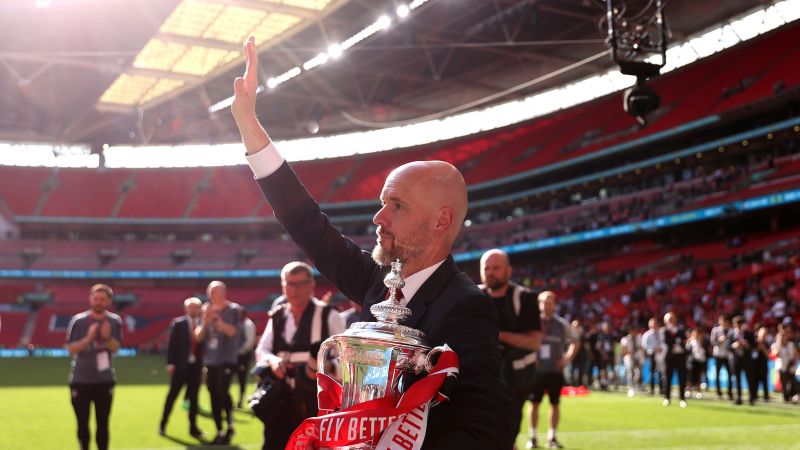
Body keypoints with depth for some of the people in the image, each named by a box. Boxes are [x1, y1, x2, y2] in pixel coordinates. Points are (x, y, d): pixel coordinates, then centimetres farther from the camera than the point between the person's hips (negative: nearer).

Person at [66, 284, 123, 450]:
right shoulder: (78, 321, -8)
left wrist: (107, 337, -27)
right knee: (82, 423, 6)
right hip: (81, 380, -1)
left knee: (103, 423, 6)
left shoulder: (114, 321, -3)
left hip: (105, 380, 1)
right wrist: (89, 338, -25)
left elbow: (115, 348, -8)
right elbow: (72, 349, -11)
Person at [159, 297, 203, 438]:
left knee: (194, 397, 6)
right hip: (181, 365, -2)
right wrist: (170, 363, -10)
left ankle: (193, 427, 13)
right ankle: (162, 425, 17)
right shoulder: (178, 323, -2)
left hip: (196, 366, 2)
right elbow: (171, 344, -4)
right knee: (172, 395, 5)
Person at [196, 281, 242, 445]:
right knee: (214, 396, 6)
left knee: (223, 391, -19)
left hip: (227, 359, -5)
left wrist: (215, 318, -20)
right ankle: (220, 432, 15)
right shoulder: (207, 311, 10)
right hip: (210, 360, 6)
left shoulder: (234, 309, -4)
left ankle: (230, 427, -2)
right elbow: (199, 337, 7)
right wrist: (206, 321, -10)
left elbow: (232, 331, -16)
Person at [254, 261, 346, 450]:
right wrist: (272, 360, -12)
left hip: (318, 400, -4)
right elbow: (261, 351, 11)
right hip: (281, 399, 5)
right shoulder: (277, 317, 11)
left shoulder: (328, 316, -4)